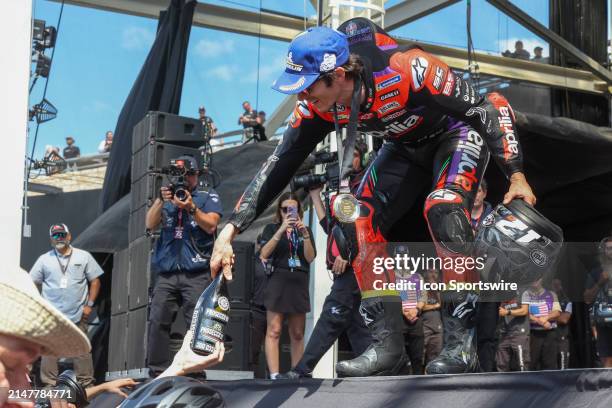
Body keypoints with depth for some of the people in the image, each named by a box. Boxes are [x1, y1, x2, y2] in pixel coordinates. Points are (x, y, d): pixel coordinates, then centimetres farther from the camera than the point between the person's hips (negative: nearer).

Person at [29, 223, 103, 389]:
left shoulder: (84, 257, 6)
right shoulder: (44, 259, 8)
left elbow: (95, 281, 7)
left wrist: (89, 304, -2)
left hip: (78, 316, 0)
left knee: (82, 350, 1)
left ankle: (87, 384, 6)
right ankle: (49, 385, 5)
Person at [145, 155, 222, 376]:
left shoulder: (208, 196, 13)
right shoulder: (167, 195, 20)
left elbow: (211, 225, 0)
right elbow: (151, 224, 8)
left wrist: (191, 207, -12)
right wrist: (160, 200, -6)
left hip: (196, 274, -3)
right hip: (166, 273, 3)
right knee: (157, 321, -6)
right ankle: (157, 373, -3)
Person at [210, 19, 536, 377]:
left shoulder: (405, 71, -38)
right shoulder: (318, 106, -20)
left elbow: (487, 107, -28)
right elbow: (280, 164, -14)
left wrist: (516, 176, -29)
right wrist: (231, 229, -20)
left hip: (458, 131, -6)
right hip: (406, 146, 6)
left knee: (444, 210, -31)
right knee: (359, 224, -11)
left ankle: (462, 343, -22)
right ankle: (388, 344, -6)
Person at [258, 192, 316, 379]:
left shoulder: (305, 230, 14)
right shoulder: (272, 228, 7)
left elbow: (310, 258, 2)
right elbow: (264, 254, -8)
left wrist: (305, 234, -12)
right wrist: (281, 230, -16)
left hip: (299, 285, 4)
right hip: (277, 282, -3)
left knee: (297, 334, 6)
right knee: (274, 331, -11)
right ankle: (274, 376, -16)